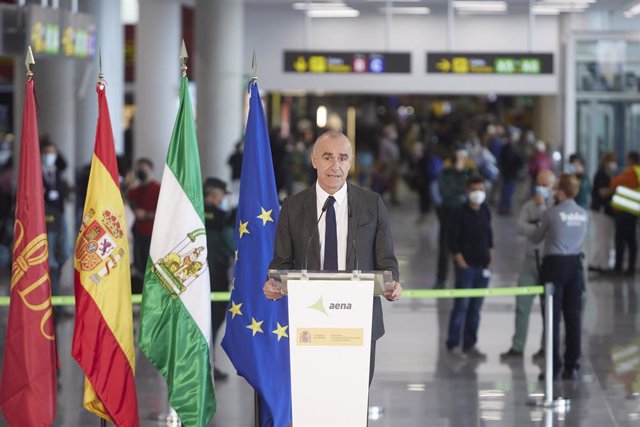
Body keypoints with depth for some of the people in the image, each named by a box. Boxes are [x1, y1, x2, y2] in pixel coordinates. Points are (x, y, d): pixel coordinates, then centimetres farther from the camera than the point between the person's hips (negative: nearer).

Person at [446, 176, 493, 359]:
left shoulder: (485, 211, 10)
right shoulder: (461, 213, -7)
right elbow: (453, 240, -8)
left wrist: (489, 260, 11)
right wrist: (461, 263, -12)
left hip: (482, 266, 6)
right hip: (466, 266, -6)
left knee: (476, 307, 8)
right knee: (461, 305, -6)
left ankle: (470, 345, 15)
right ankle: (453, 344, 2)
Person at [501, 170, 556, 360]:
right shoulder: (528, 205, 8)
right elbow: (521, 227, -6)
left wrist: (542, 206, -10)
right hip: (531, 259, 4)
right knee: (522, 305, 2)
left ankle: (546, 347, 13)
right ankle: (517, 347, 6)